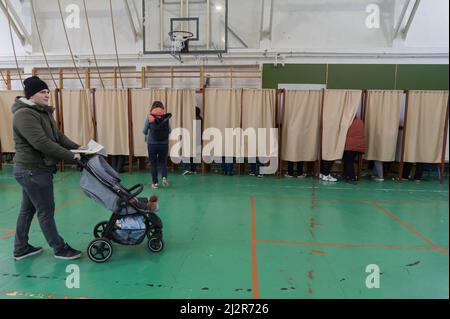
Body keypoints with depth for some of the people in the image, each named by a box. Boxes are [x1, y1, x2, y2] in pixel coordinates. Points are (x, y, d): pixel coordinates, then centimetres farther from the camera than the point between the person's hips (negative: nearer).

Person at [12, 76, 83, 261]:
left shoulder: (43, 112, 12)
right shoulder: (24, 114, -20)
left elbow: (57, 135, 12)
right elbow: (42, 143, -28)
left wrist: (76, 147, -1)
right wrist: (70, 156, -25)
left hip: (32, 169, 10)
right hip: (33, 171, -10)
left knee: (27, 209, 17)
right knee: (46, 211, 0)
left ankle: (21, 249, 30)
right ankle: (60, 249, 12)